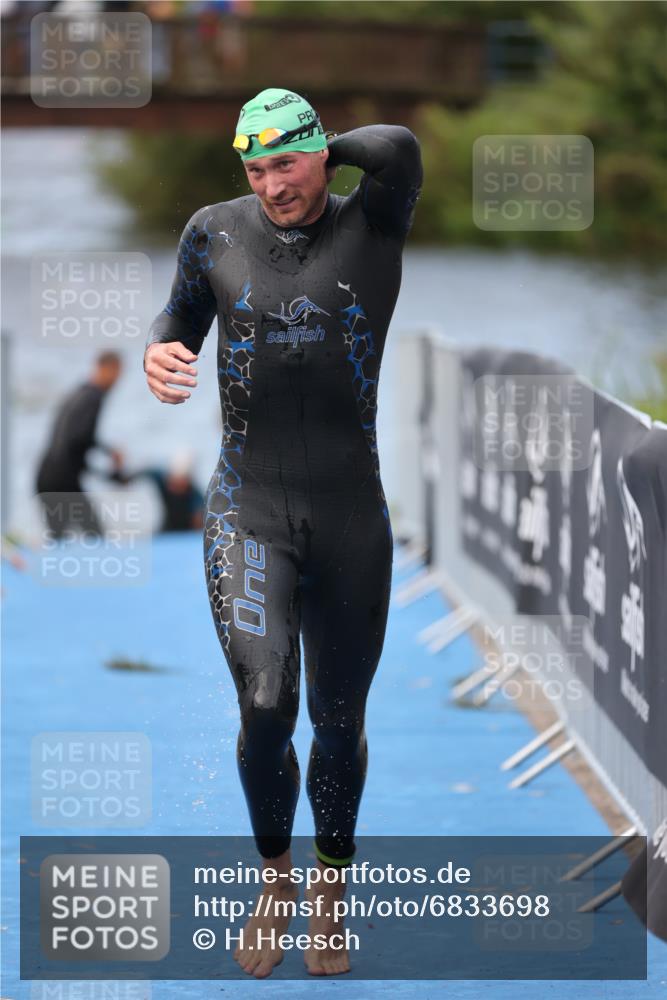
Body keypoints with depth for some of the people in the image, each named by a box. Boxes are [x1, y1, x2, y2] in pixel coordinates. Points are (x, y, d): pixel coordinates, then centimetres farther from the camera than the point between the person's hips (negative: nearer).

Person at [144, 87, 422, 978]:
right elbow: (184, 314, 16)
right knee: (266, 709, -15)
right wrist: (157, 352, -8)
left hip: (352, 516, 0)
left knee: (339, 721, 9)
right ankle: (275, 880, 10)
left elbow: (401, 150, -27)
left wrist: (329, 150, -8)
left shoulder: (373, 227, -7)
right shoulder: (215, 233, 1)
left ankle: (329, 894, 30)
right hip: (248, 511, 0)